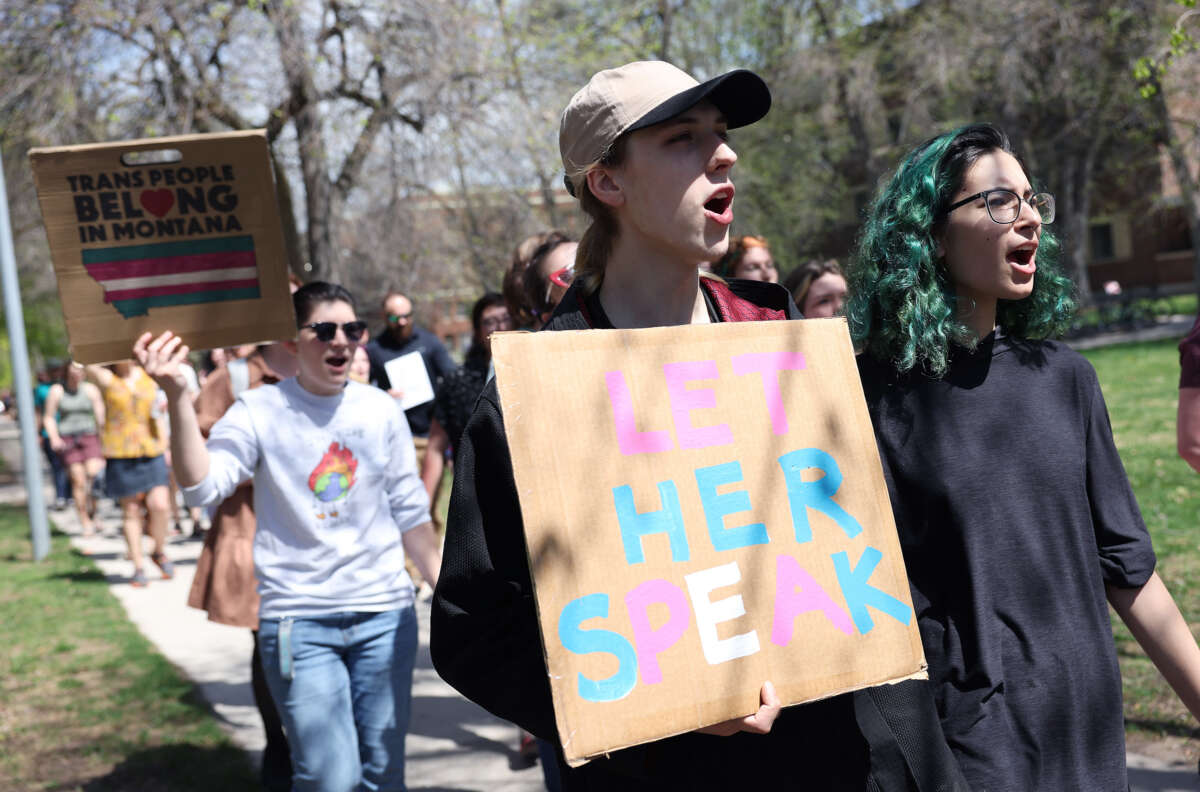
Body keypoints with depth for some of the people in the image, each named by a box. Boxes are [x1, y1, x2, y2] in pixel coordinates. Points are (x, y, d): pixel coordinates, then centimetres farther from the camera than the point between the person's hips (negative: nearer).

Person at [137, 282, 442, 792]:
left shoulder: (381, 410, 5)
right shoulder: (259, 412, -4)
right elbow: (202, 486, -20)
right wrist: (176, 396, -29)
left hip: (386, 614, 3)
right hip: (298, 621, -3)